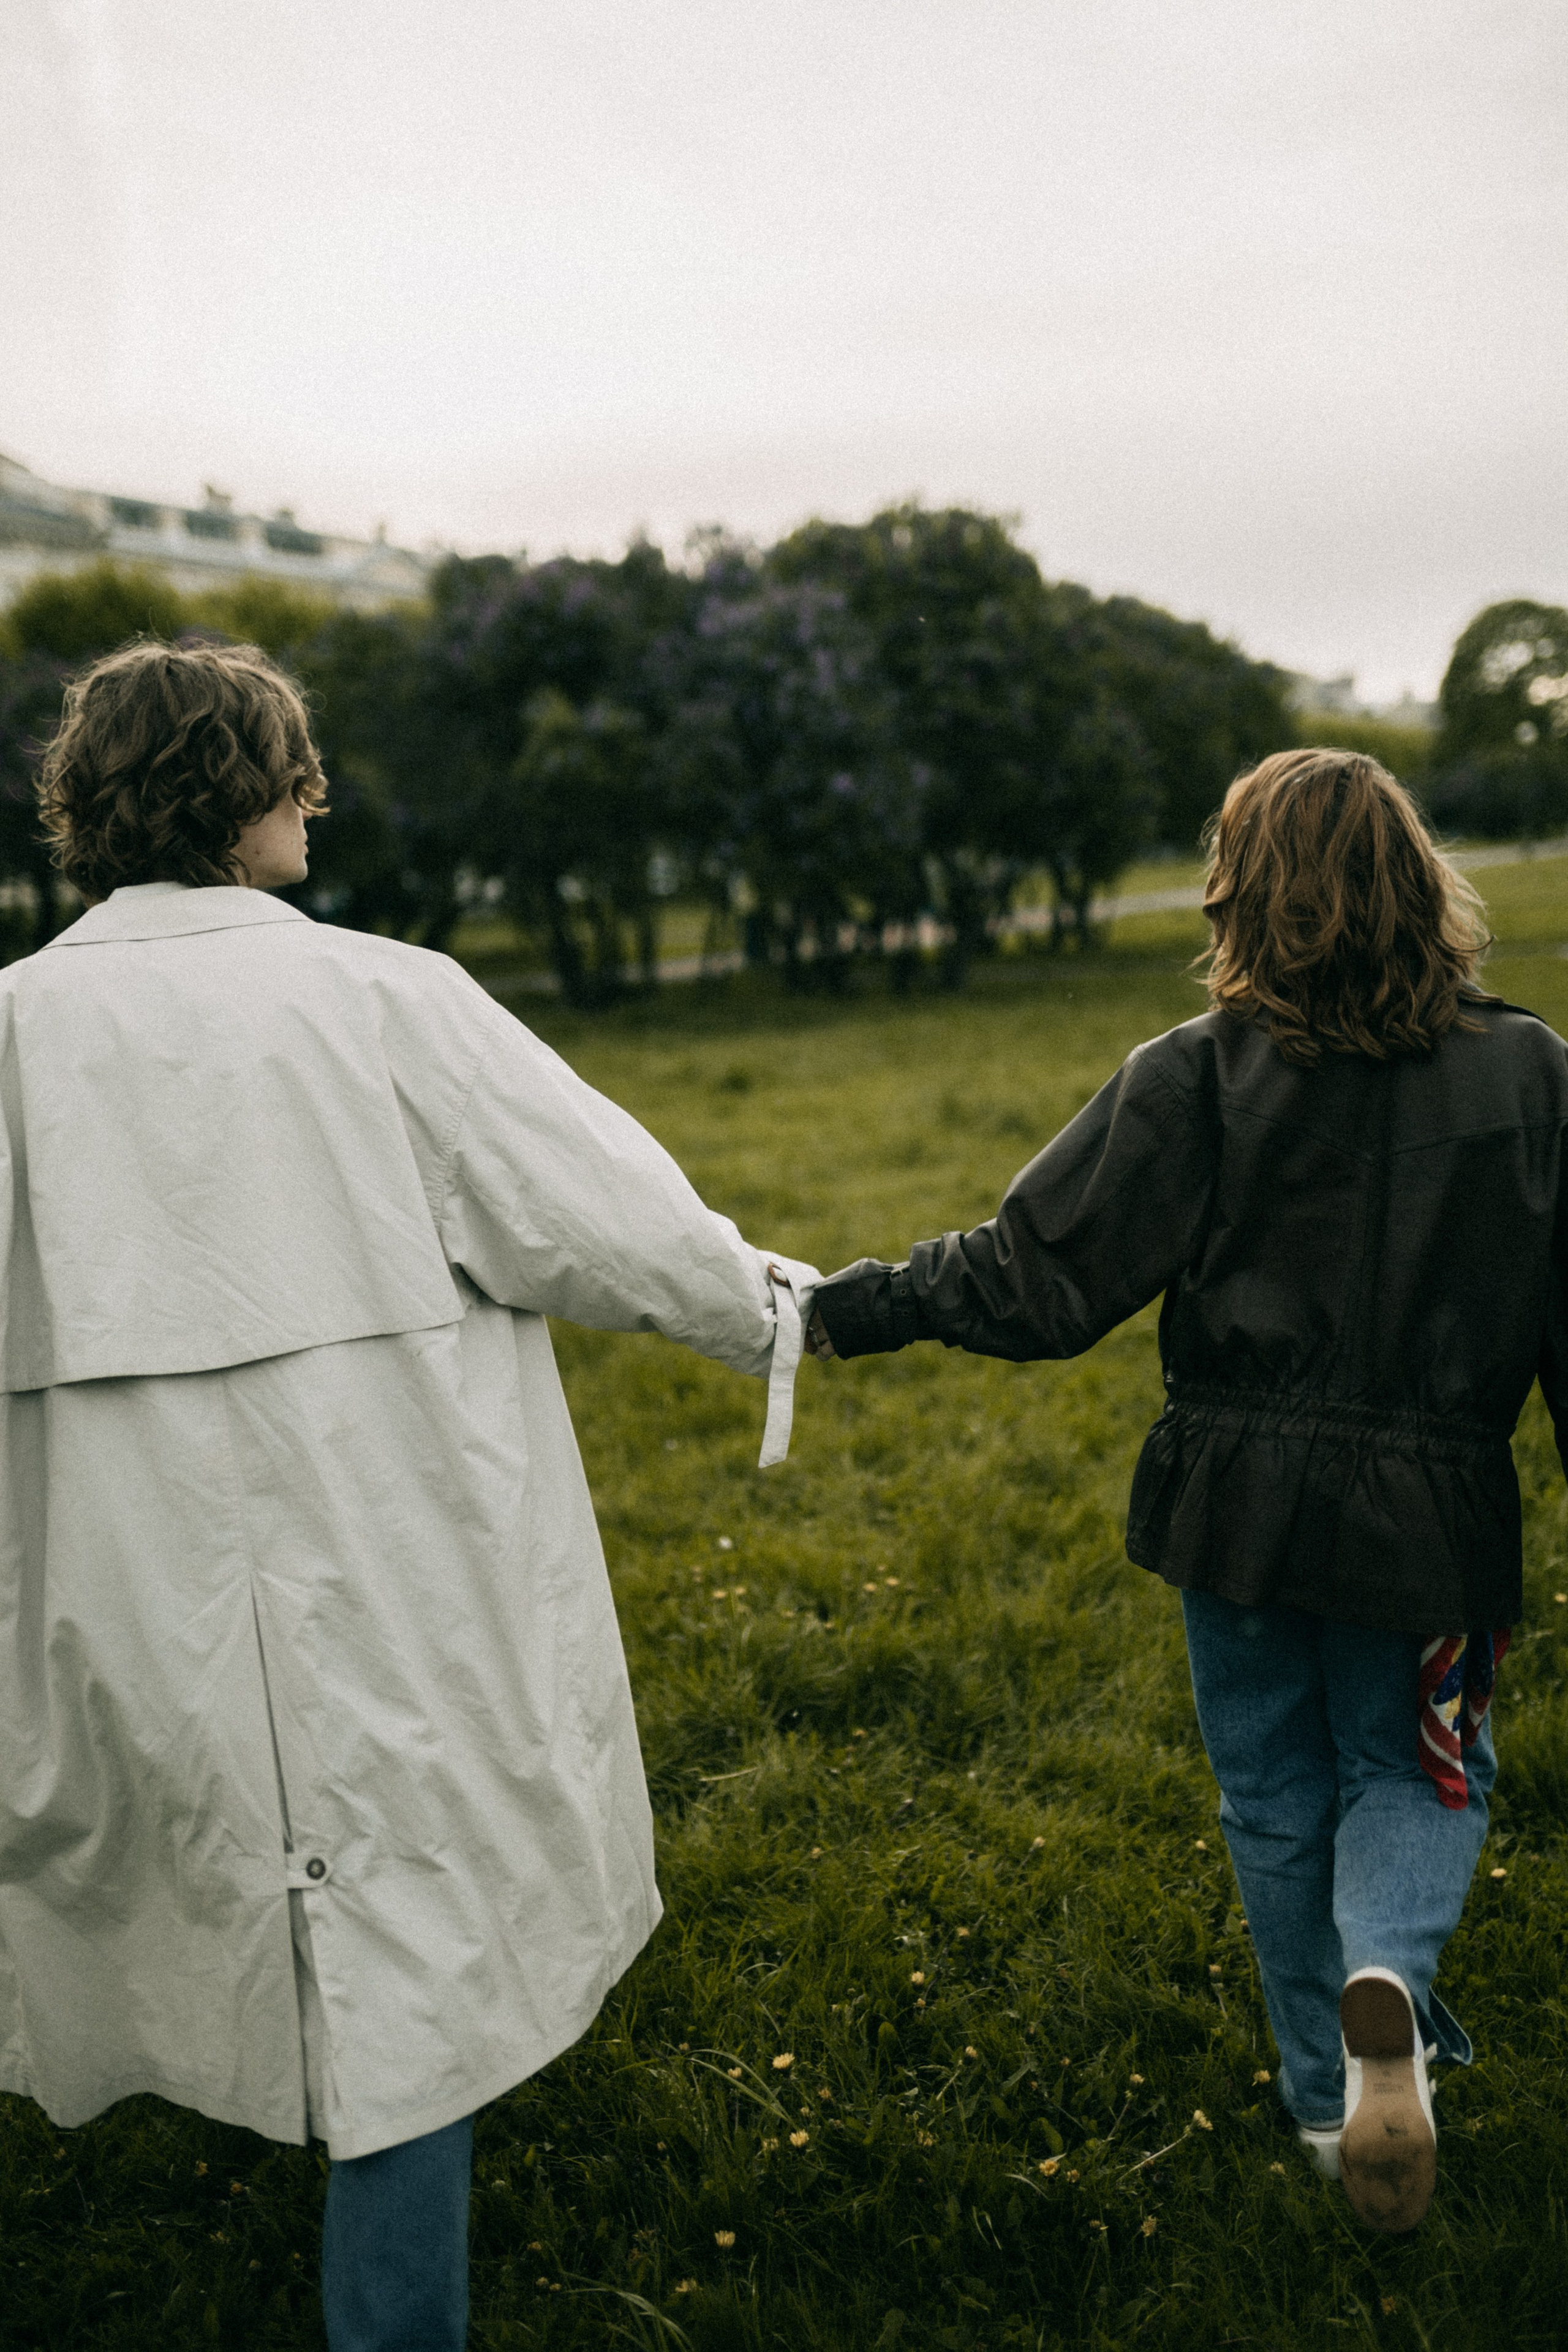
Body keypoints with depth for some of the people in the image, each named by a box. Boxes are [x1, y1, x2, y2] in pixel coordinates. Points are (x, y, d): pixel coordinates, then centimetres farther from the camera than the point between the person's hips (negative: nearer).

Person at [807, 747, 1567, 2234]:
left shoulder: (1195, 1080, -14)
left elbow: (1033, 1278, -15)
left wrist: (847, 1308, -4)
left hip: (1237, 1500, 0)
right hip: (1429, 1511, 1)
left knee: (1276, 1797, 18)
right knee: (1410, 1771, 21)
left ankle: (1329, 2095, 31)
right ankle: (1389, 1974, -8)